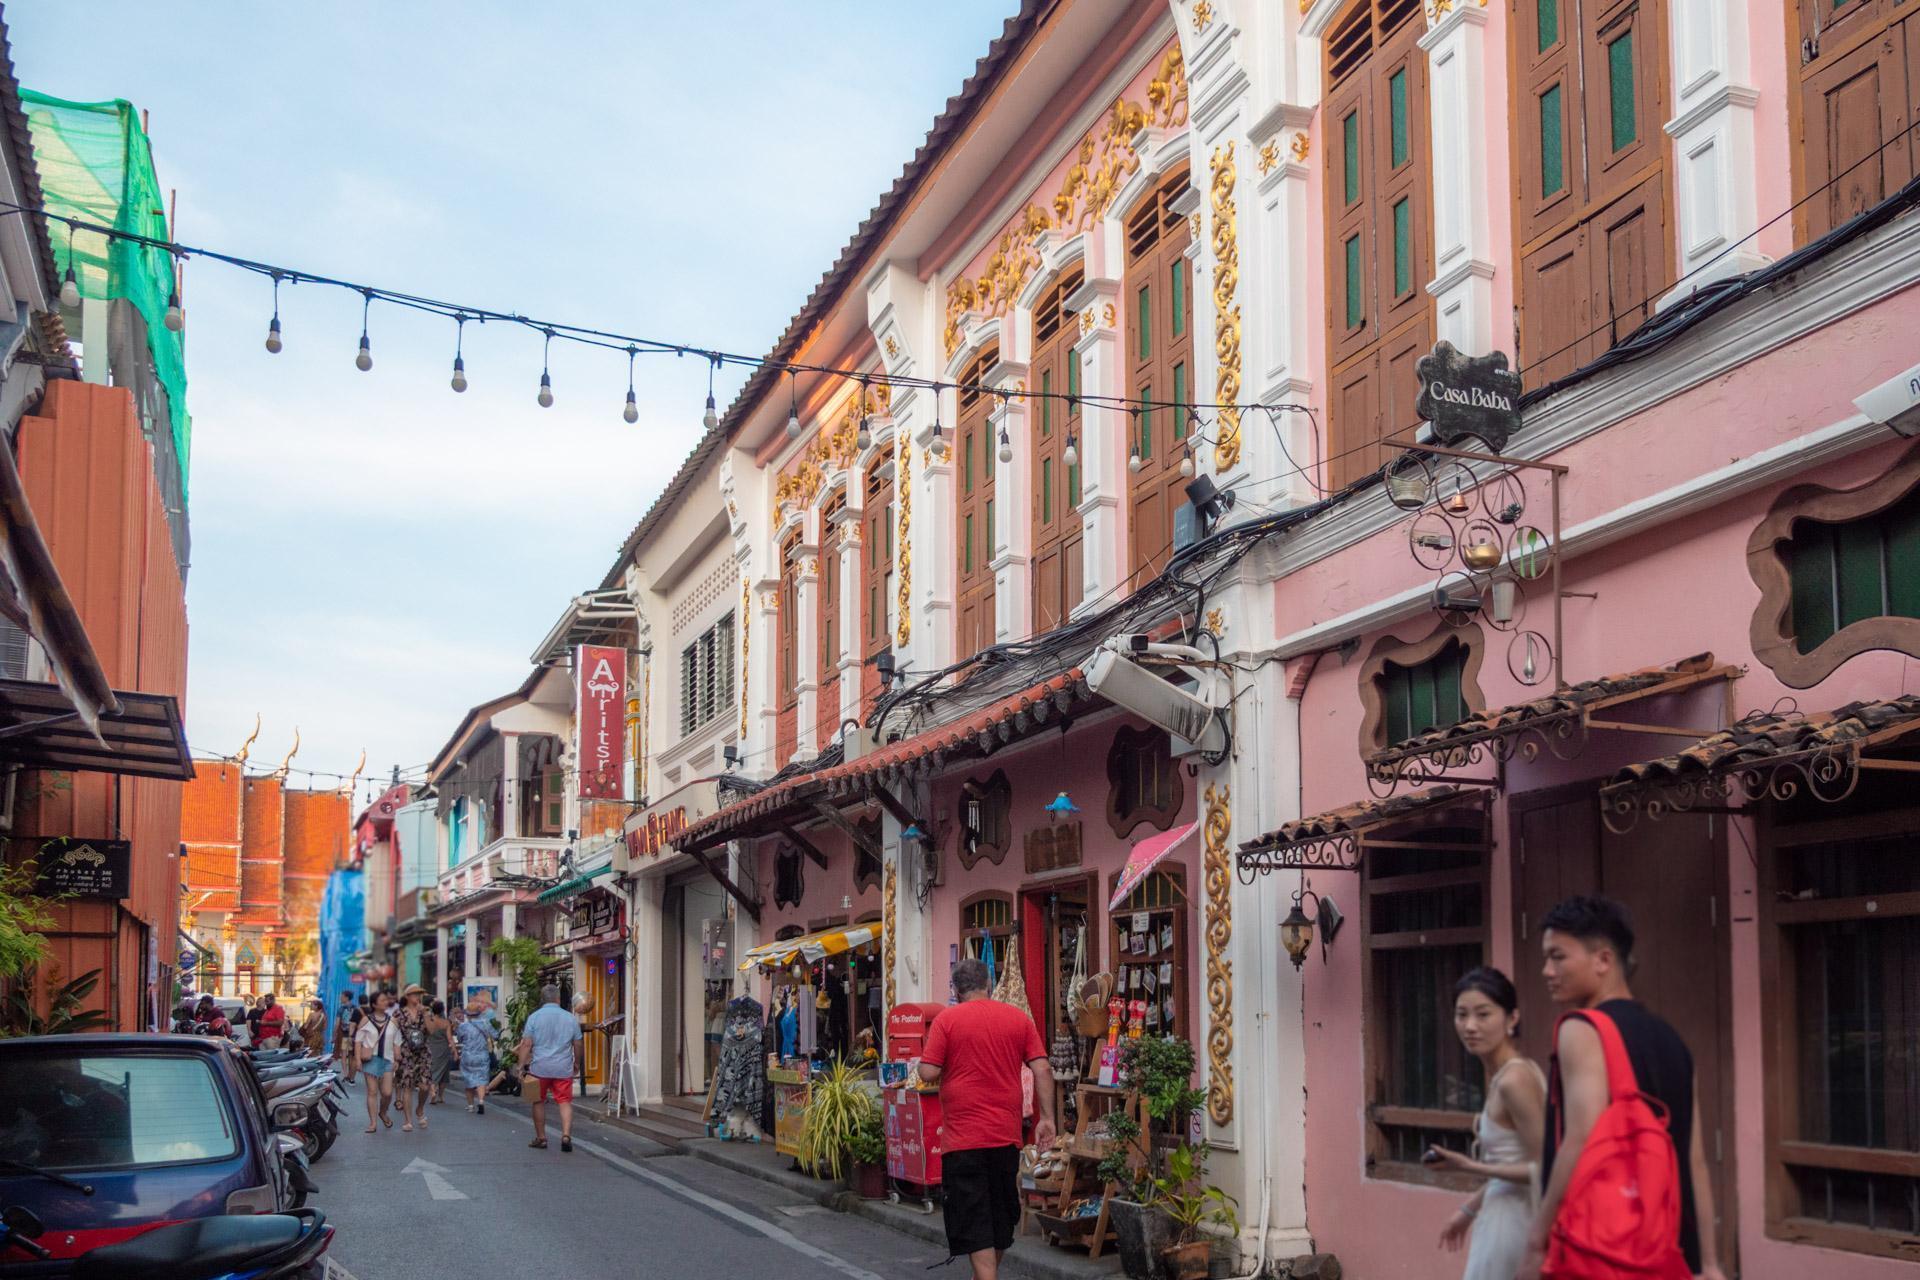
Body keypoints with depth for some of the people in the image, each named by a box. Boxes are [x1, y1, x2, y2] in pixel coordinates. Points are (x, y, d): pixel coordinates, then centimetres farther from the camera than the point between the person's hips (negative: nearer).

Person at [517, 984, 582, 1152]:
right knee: (565, 1102, 3)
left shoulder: (534, 1017, -2)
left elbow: (526, 1044, -6)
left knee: (538, 1102, 13)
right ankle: (566, 1135, -13)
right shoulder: (571, 1018, 4)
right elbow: (577, 1046, 10)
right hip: (564, 1069, 1)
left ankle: (541, 1138, 19)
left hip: (539, 1068, -1)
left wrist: (521, 1066, -3)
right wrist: (576, 1063, 26)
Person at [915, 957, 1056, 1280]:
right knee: (1001, 1217, 20)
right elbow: (1042, 1070, -2)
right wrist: (1047, 1118, 2)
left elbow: (928, 1073, -11)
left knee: (974, 1225, -1)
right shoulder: (1019, 1018, 4)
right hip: (1006, 1135, 4)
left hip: (963, 1137, -4)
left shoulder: (947, 1019, -5)